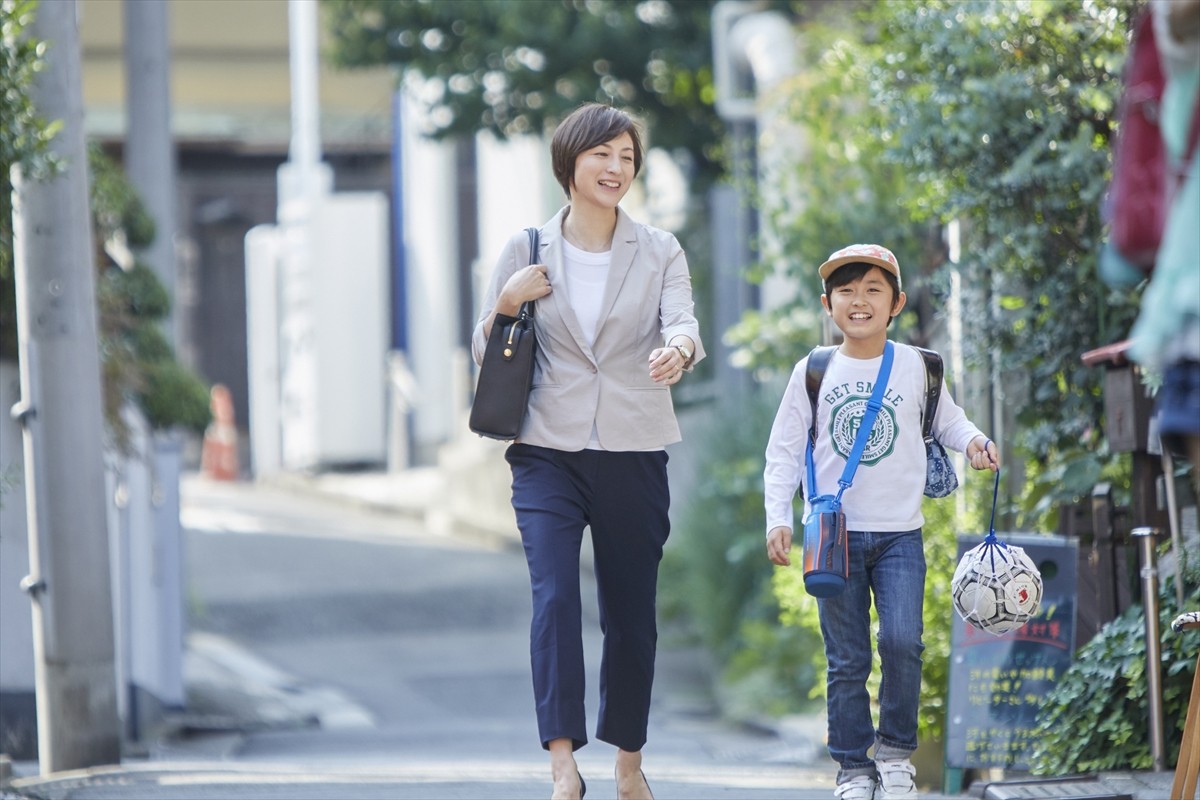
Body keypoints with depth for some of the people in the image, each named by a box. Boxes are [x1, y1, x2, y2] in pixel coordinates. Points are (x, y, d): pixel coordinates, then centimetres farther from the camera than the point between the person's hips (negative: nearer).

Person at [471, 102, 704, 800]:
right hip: (549, 450, -1)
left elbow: (683, 323, -13)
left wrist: (677, 350, -36)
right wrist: (506, 302, -9)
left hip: (634, 454, 1)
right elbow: (485, 352, 10)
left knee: (632, 612, 6)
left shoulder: (660, 251, 4)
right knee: (555, 597, -18)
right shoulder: (527, 252, 5)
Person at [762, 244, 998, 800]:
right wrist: (778, 518, -3)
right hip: (836, 534, 0)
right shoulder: (814, 372, 2)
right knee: (846, 660, 1)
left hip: (899, 533, 0)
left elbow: (946, 420, 16)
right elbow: (784, 450, 5)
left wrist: (972, 440, -7)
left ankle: (897, 748, 3)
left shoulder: (917, 368, 3)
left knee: (902, 640, -16)